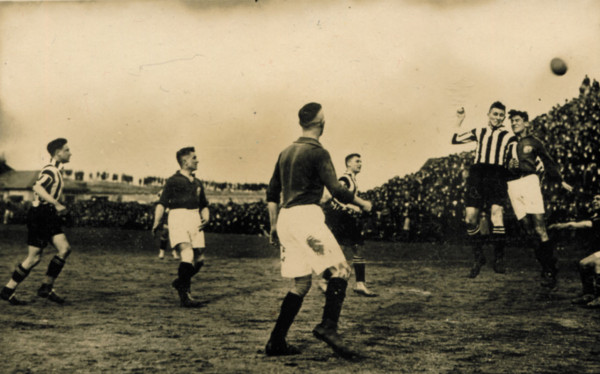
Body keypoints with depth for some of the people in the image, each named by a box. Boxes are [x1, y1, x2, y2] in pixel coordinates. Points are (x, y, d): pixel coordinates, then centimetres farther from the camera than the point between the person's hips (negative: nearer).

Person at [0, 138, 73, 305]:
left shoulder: (55, 171, 16)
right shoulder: (50, 171, -15)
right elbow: (38, 188, -32)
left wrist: (57, 208, 22)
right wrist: (56, 204, -35)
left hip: (49, 217, 9)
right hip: (39, 216, -9)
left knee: (65, 249, -5)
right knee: (34, 257, -4)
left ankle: (46, 288, 1)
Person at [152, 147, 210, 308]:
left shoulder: (198, 183, 22)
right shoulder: (173, 181, 4)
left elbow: (204, 205, 29)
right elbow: (162, 204, -1)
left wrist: (206, 218, 8)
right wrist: (156, 222, -15)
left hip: (195, 219, 6)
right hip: (178, 216, -6)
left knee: (199, 259, 3)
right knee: (187, 254, -21)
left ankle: (181, 282, 30)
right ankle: (184, 296, -17)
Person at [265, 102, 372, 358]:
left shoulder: (286, 152, 19)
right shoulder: (317, 152, -5)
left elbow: (272, 192, 20)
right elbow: (336, 190, -11)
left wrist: (274, 226, 25)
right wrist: (363, 203, 4)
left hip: (285, 218, 8)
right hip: (306, 215, -8)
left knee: (301, 283, 11)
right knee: (340, 269, -7)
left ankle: (276, 342, 9)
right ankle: (328, 327, -22)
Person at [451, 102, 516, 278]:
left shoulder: (508, 136, 16)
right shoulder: (479, 132, 22)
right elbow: (455, 140, 20)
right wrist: (458, 122, 17)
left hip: (497, 174, -2)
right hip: (477, 173, 2)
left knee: (496, 211, -23)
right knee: (470, 218, -8)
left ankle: (499, 259, -17)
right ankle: (478, 257, 9)